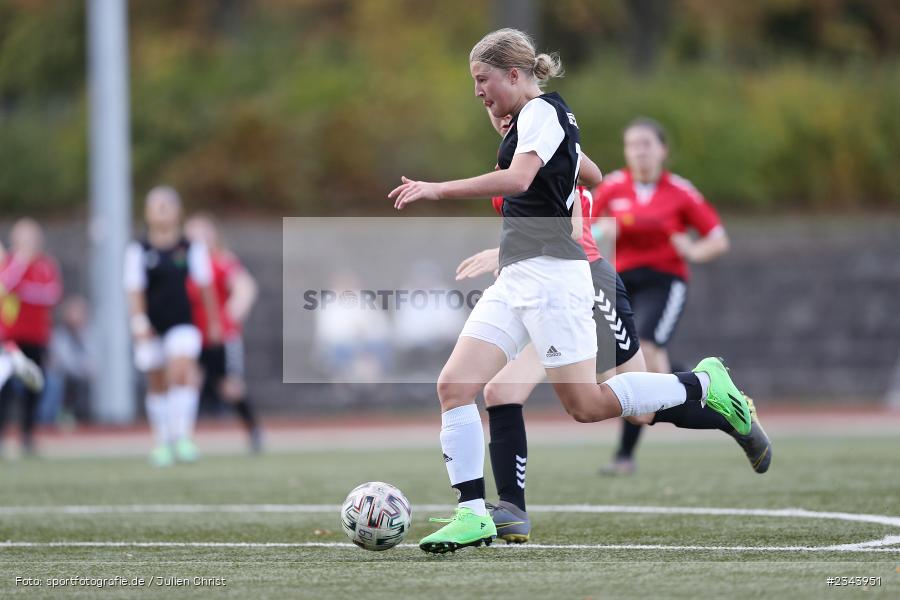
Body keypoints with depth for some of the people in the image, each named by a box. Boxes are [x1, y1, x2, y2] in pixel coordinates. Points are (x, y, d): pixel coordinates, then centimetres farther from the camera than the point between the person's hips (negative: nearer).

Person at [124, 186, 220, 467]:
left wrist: (213, 322, 14)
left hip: (182, 325, -1)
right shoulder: (138, 251, 1)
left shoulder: (192, 249, 2)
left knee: (181, 372, -22)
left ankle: (183, 436, -19)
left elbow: (205, 286, 10)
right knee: (157, 385, 10)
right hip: (151, 328, 1)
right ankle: (162, 441, 24)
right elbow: (135, 290, -4)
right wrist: (139, 321, -17)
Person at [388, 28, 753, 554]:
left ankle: (703, 385, 9)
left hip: (550, 272, -10)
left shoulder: (541, 112, -10)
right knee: (454, 387, -4)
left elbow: (517, 178, -27)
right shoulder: (548, 116, 20)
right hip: (515, 279, 10)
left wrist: (437, 190, -28)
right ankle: (474, 515, -6)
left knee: (587, 405, -8)